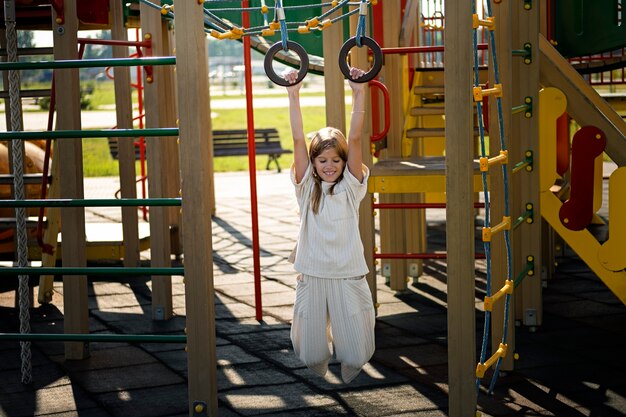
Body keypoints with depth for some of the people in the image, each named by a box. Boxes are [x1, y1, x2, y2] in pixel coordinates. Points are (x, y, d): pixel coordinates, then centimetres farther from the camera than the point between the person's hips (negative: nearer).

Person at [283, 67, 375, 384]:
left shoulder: (350, 185, 0)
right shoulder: (306, 187, 2)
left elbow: (355, 138, -9)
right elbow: (298, 140, -7)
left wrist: (359, 94, -18)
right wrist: (293, 94, -14)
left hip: (348, 276, -1)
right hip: (311, 275, 1)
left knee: (356, 354, -3)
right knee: (311, 355, 5)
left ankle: (348, 365, 32)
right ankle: (321, 352, 40)